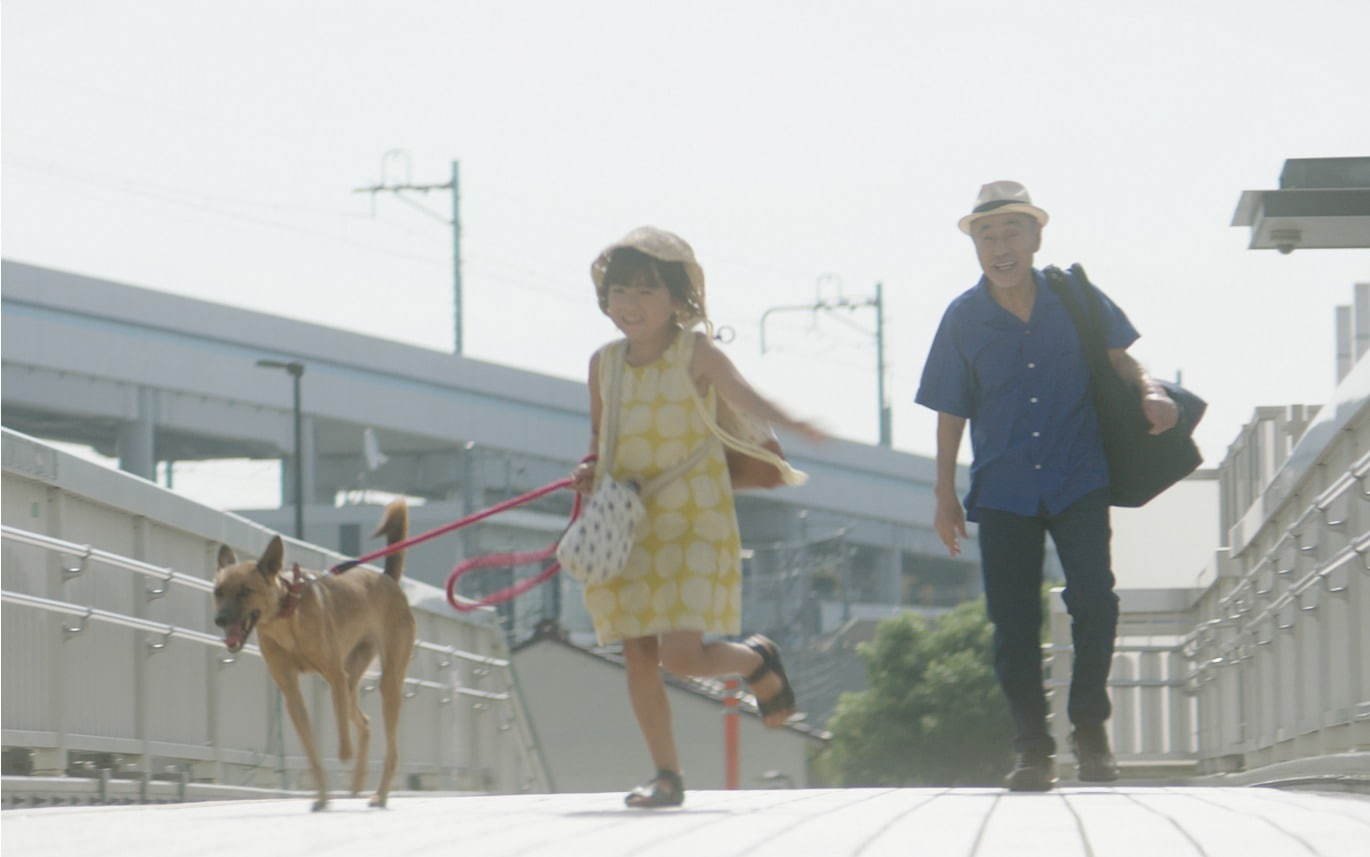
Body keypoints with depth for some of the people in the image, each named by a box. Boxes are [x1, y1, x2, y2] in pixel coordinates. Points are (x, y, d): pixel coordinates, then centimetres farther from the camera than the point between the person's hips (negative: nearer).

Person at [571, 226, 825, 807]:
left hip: (693, 523, -5)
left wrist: (788, 424, -44)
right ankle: (666, 776, 11)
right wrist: (590, 470, -2)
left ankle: (757, 660, 19)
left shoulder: (696, 354, -6)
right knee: (638, 656, 2)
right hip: (626, 525, 5)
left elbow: (742, 395, -23)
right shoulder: (604, 363, 8)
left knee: (681, 655, -14)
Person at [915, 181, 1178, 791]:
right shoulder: (964, 319, -1)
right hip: (1003, 490, 1)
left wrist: (1149, 391, -12)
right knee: (1014, 621, -1)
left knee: (1094, 597, -16)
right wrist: (945, 495, 4)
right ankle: (1033, 747, 10)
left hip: (1078, 478, -1)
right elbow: (951, 412, 6)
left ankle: (1089, 726, 3)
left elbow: (1116, 356, 10)